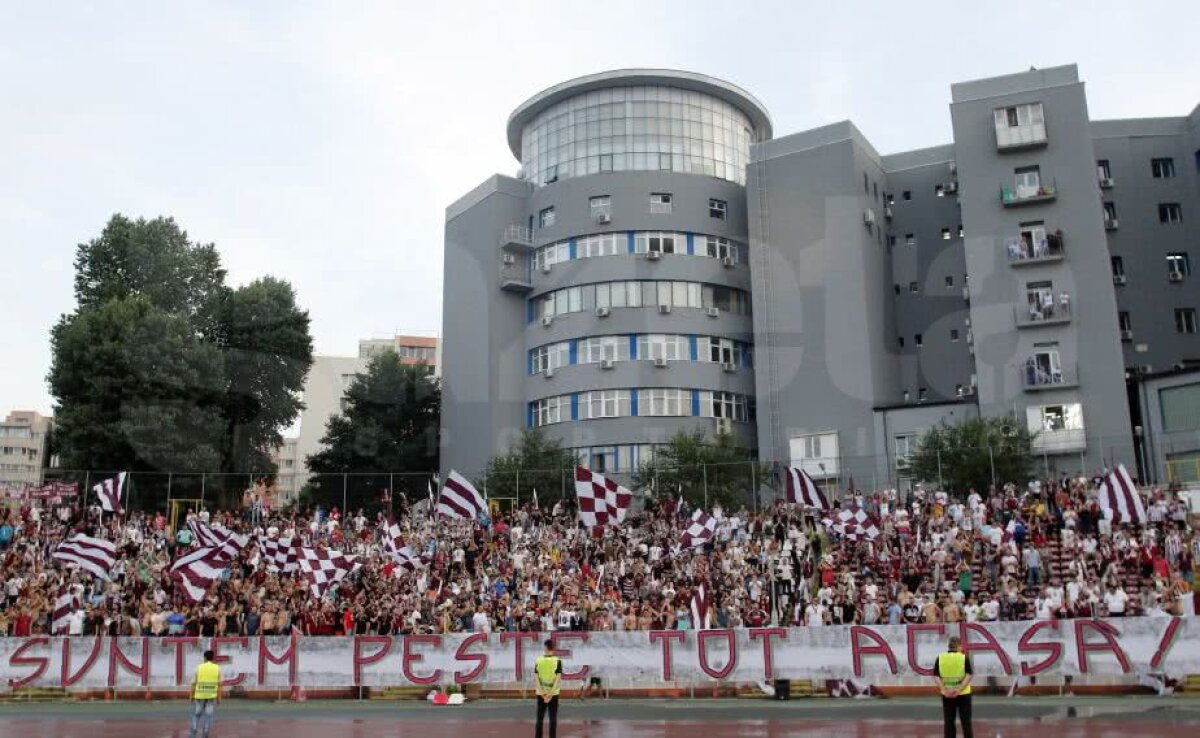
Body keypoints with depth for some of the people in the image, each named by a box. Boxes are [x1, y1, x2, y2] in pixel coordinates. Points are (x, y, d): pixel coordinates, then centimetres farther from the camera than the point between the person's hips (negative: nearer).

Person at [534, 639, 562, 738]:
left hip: (541, 694, 2)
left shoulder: (538, 660, -2)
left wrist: (543, 694, -8)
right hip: (553, 694, -1)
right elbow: (558, 679, -13)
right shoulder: (557, 661, -7)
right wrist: (550, 695, -12)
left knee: (539, 719, 11)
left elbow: (536, 678, -6)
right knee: (553, 720, 6)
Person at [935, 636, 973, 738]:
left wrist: (944, 690, -10)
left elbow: (937, 676, -5)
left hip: (947, 695, 2)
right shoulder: (964, 657, -6)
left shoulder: (940, 658, 0)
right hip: (963, 694, -2)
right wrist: (959, 689, -17)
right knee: (966, 721, 9)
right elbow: (968, 676, -14)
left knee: (948, 722, 8)